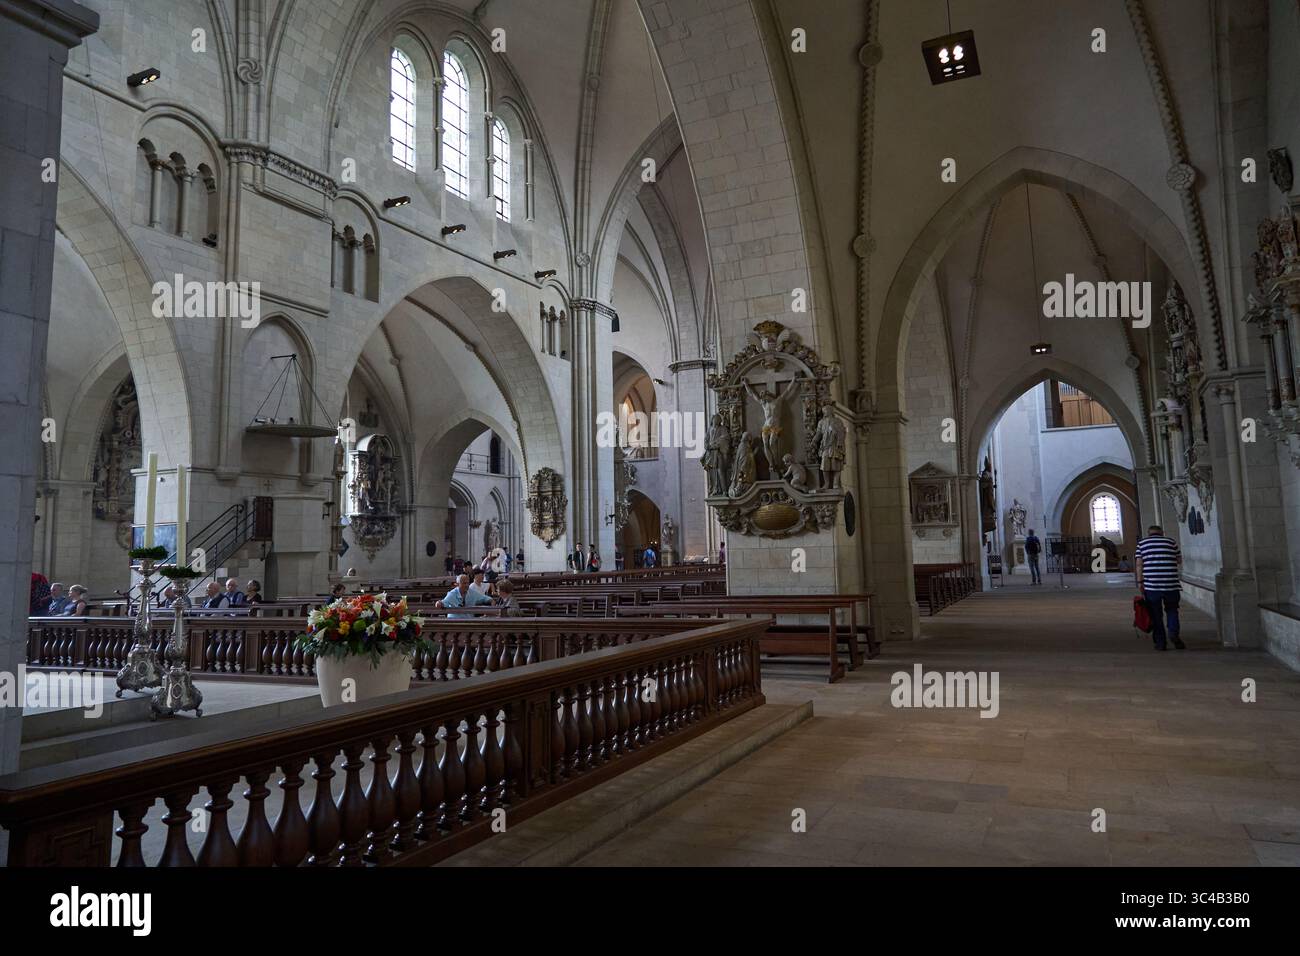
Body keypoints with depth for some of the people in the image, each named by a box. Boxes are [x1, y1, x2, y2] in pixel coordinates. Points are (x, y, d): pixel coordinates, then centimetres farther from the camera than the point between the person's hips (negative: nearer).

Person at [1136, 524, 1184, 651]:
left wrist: (1140, 582, 1)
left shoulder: (1142, 543, 7)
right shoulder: (1171, 542, 7)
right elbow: (1179, 561, 13)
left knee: (1156, 614, 7)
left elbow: (1139, 564, 0)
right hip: (1171, 584, 0)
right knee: (1172, 610, 17)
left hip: (1151, 585, 0)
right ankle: (1173, 632, -5)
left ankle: (1160, 642, 6)